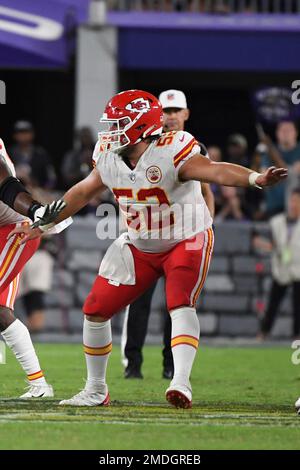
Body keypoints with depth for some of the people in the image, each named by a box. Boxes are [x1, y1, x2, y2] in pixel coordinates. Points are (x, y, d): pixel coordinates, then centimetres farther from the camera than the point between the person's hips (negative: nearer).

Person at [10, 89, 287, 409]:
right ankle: (96, 391, 18)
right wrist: (43, 225, 17)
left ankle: (181, 383, -36)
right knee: (95, 310, 3)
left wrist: (255, 178, -60)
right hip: (139, 247, 6)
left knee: (181, 305, -30)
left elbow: (214, 171, -42)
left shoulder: (171, 152, -27)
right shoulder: (109, 158, -7)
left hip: (186, 241, -6)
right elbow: (83, 192, 10)